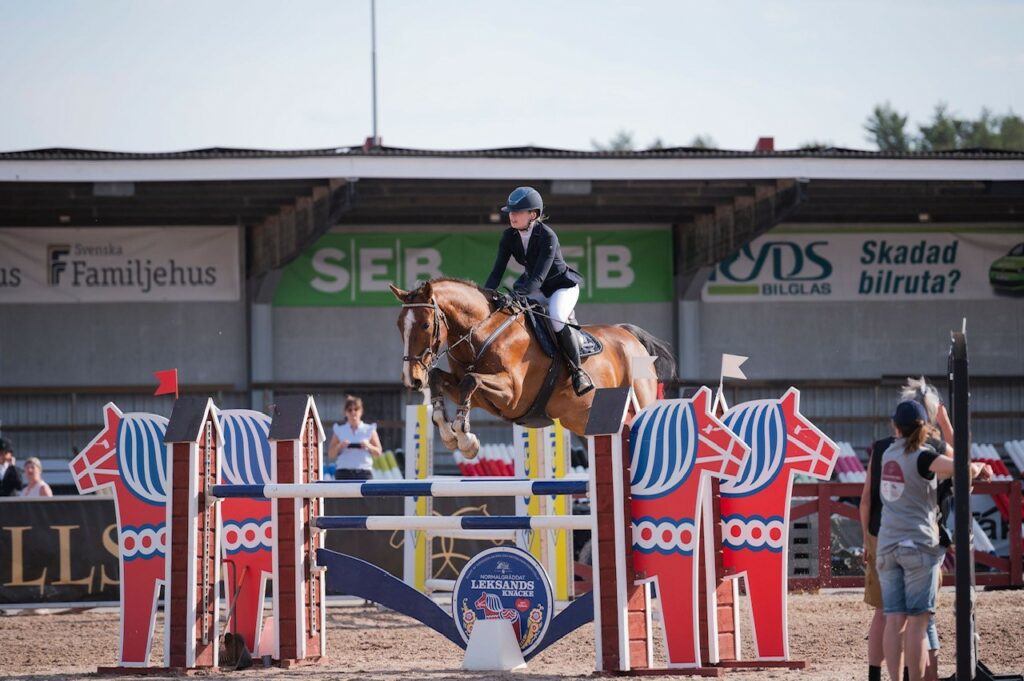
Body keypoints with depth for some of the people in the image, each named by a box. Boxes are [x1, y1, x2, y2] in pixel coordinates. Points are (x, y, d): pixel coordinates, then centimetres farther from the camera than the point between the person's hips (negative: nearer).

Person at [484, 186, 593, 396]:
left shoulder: (547, 237, -28)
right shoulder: (509, 237, -9)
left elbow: (539, 276, -34)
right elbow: (498, 270, -11)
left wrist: (517, 294, -47)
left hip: (563, 286, -7)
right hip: (534, 288, 7)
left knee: (556, 320, -32)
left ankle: (577, 370, -19)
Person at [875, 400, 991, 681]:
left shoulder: (889, 453, 10)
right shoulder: (922, 457, -11)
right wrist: (980, 468, -1)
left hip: (887, 546, 6)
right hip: (919, 545, -6)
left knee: (894, 620, 3)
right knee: (917, 621, -5)